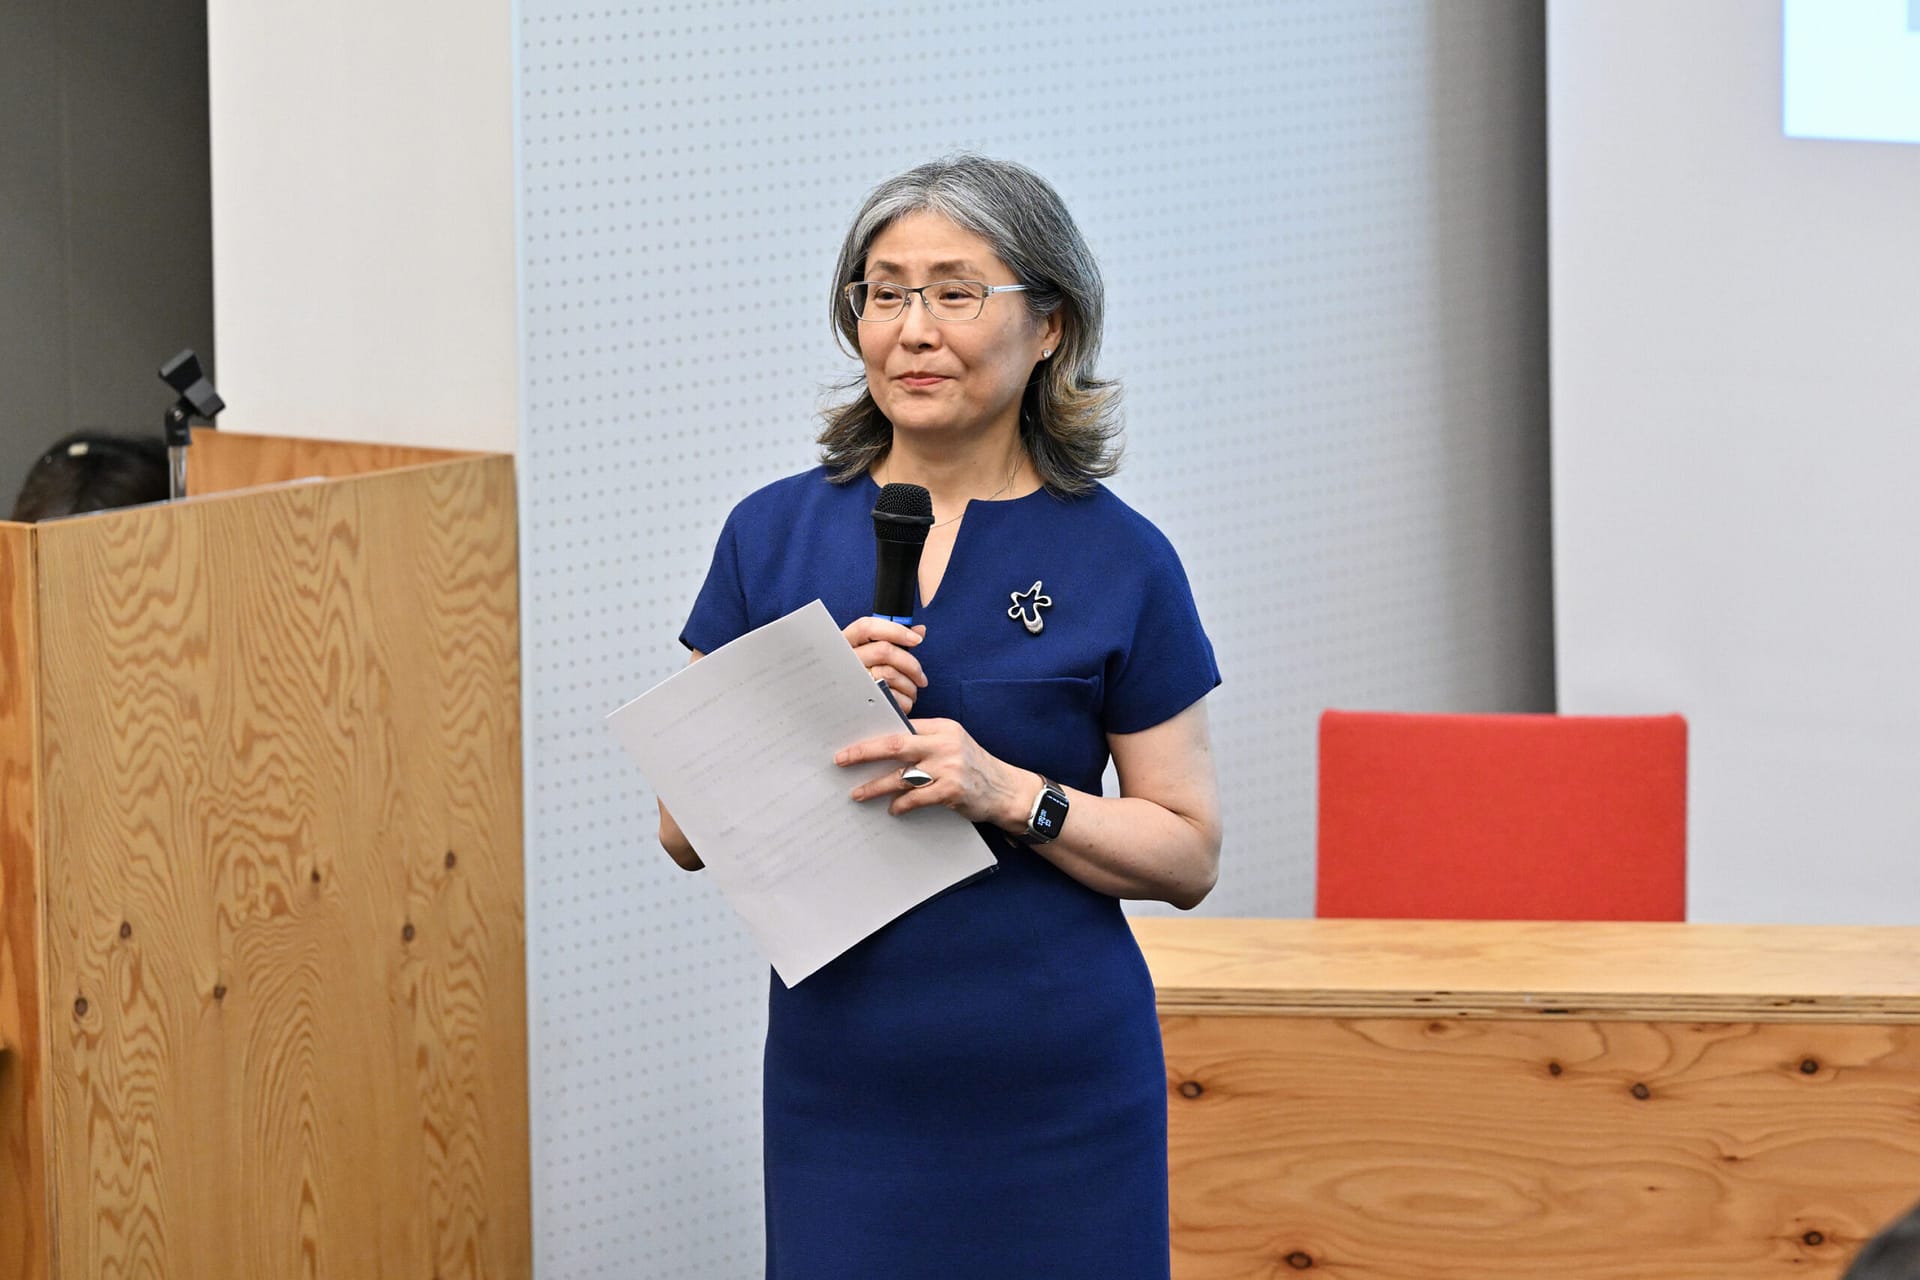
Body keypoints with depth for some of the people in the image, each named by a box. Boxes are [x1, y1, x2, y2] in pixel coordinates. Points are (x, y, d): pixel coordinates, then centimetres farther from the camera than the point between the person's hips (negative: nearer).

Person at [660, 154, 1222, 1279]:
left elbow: (1189, 855, -1)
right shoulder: (775, 535, 5)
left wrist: (1006, 792, -16)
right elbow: (687, 829, 6)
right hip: (842, 1085, 2)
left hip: (1060, 1088, -1)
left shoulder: (1120, 561, -1)